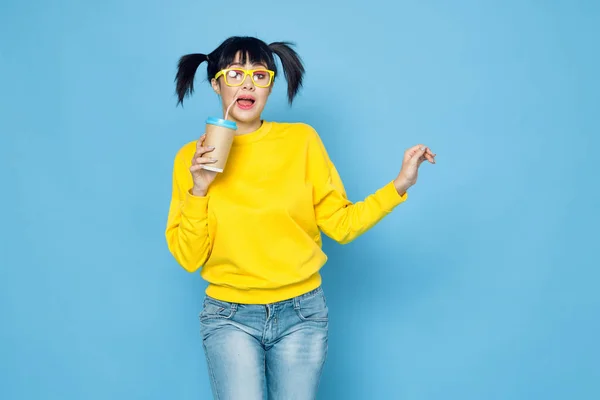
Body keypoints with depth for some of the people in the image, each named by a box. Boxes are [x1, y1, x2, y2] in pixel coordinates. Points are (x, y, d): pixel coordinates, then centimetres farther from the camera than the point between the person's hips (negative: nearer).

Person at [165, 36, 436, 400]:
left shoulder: (301, 140, -2)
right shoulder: (193, 157, -1)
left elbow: (341, 224, 0)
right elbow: (189, 259, -3)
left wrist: (400, 185, -10)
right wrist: (198, 189, -15)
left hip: (301, 314, 1)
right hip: (230, 318, 0)